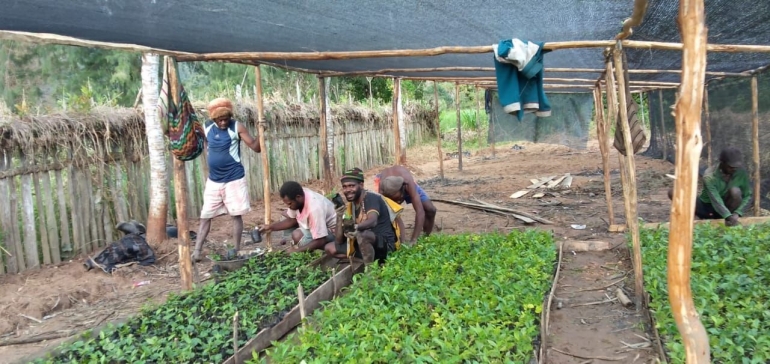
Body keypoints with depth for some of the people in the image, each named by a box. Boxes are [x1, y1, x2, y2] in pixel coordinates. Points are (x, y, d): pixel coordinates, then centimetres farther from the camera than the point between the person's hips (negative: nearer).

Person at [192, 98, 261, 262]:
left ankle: (236, 250, 12)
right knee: (205, 216, 8)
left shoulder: (237, 127, -11)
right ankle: (196, 250, 15)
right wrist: (210, 158, 9)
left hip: (234, 179, -4)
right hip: (213, 180, 4)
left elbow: (255, 147, -15)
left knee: (236, 215, 2)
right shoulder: (206, 127, 0)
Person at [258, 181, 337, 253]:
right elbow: (291, 220, 2)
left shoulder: (314, 208, -38)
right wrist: (270, 227, -9)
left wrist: (297, 250, -26)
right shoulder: (297, 199, -15)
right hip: (315, 224, 9)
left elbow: (320, 241, -32)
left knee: (298, 236, -29)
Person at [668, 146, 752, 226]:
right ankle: (710, 219, -14)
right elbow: (716, 201, -32)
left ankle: (731, 225, -13)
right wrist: (729, 217, -47)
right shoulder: (710, 175, -25)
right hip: (706, 207, -2)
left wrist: (737, 213, -25)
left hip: (727, 208, 2)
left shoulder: (741, 172, -14)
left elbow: (748, 195, -9)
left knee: (735, 191, -32)